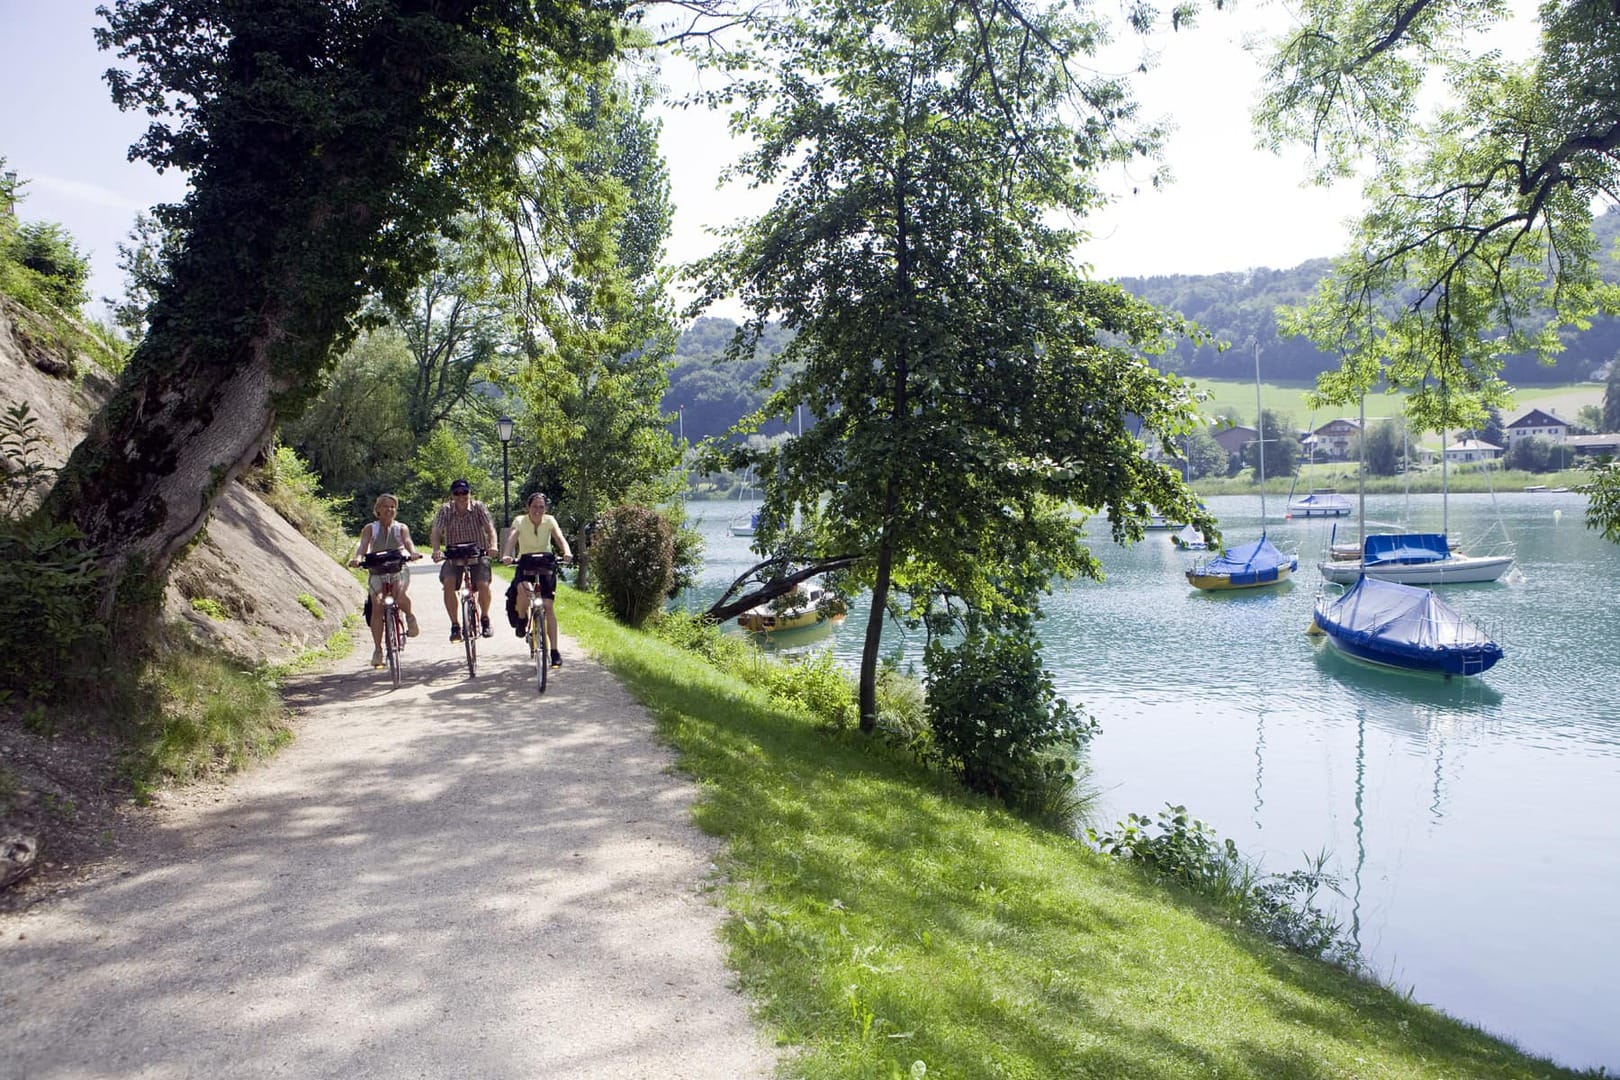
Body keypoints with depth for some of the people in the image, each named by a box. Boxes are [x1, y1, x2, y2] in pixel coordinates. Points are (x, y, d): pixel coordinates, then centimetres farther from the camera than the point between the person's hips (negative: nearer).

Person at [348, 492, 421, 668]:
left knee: (401, 596, -33)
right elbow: (363, 545, -9)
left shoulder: (401, 527, 9)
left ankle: (409, 617, 0)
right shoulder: (370, 528, 9)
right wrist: (357, 558, -31)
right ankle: (377, 649, -10)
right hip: (377, 572, 1)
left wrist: (413, 552, -33)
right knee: (377, 605, -19)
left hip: (399, 570, -1)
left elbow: (408, 542, -9)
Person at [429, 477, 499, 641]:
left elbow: (489, 527, -17)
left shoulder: (478, 507, -6)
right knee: (448, 583, -25)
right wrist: (436, 550, -35)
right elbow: (436, 531, -16)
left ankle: (485, 619, 6)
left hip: (478, 554, -1)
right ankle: (455, 625, -11)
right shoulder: (445, 510, -5)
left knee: (483, 585, -23)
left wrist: (493, 545, -37)